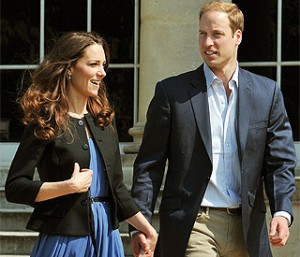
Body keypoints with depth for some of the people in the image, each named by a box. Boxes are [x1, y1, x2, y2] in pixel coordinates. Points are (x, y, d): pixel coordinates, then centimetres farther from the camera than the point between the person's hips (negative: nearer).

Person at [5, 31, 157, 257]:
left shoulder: (104, 119, 12)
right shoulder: (46, 122, -7)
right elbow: (14, 188, -11)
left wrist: (147, 229, 10)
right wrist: (69, 186, -19)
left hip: (106, 237, 5)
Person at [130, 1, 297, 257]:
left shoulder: (267, 92, 8)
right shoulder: (171, 91, 3)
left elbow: (280, 162, 7)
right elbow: (149, 165, 3)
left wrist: (282, 212, -10)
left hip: (246, 229, 3)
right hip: (192, 226, -2)